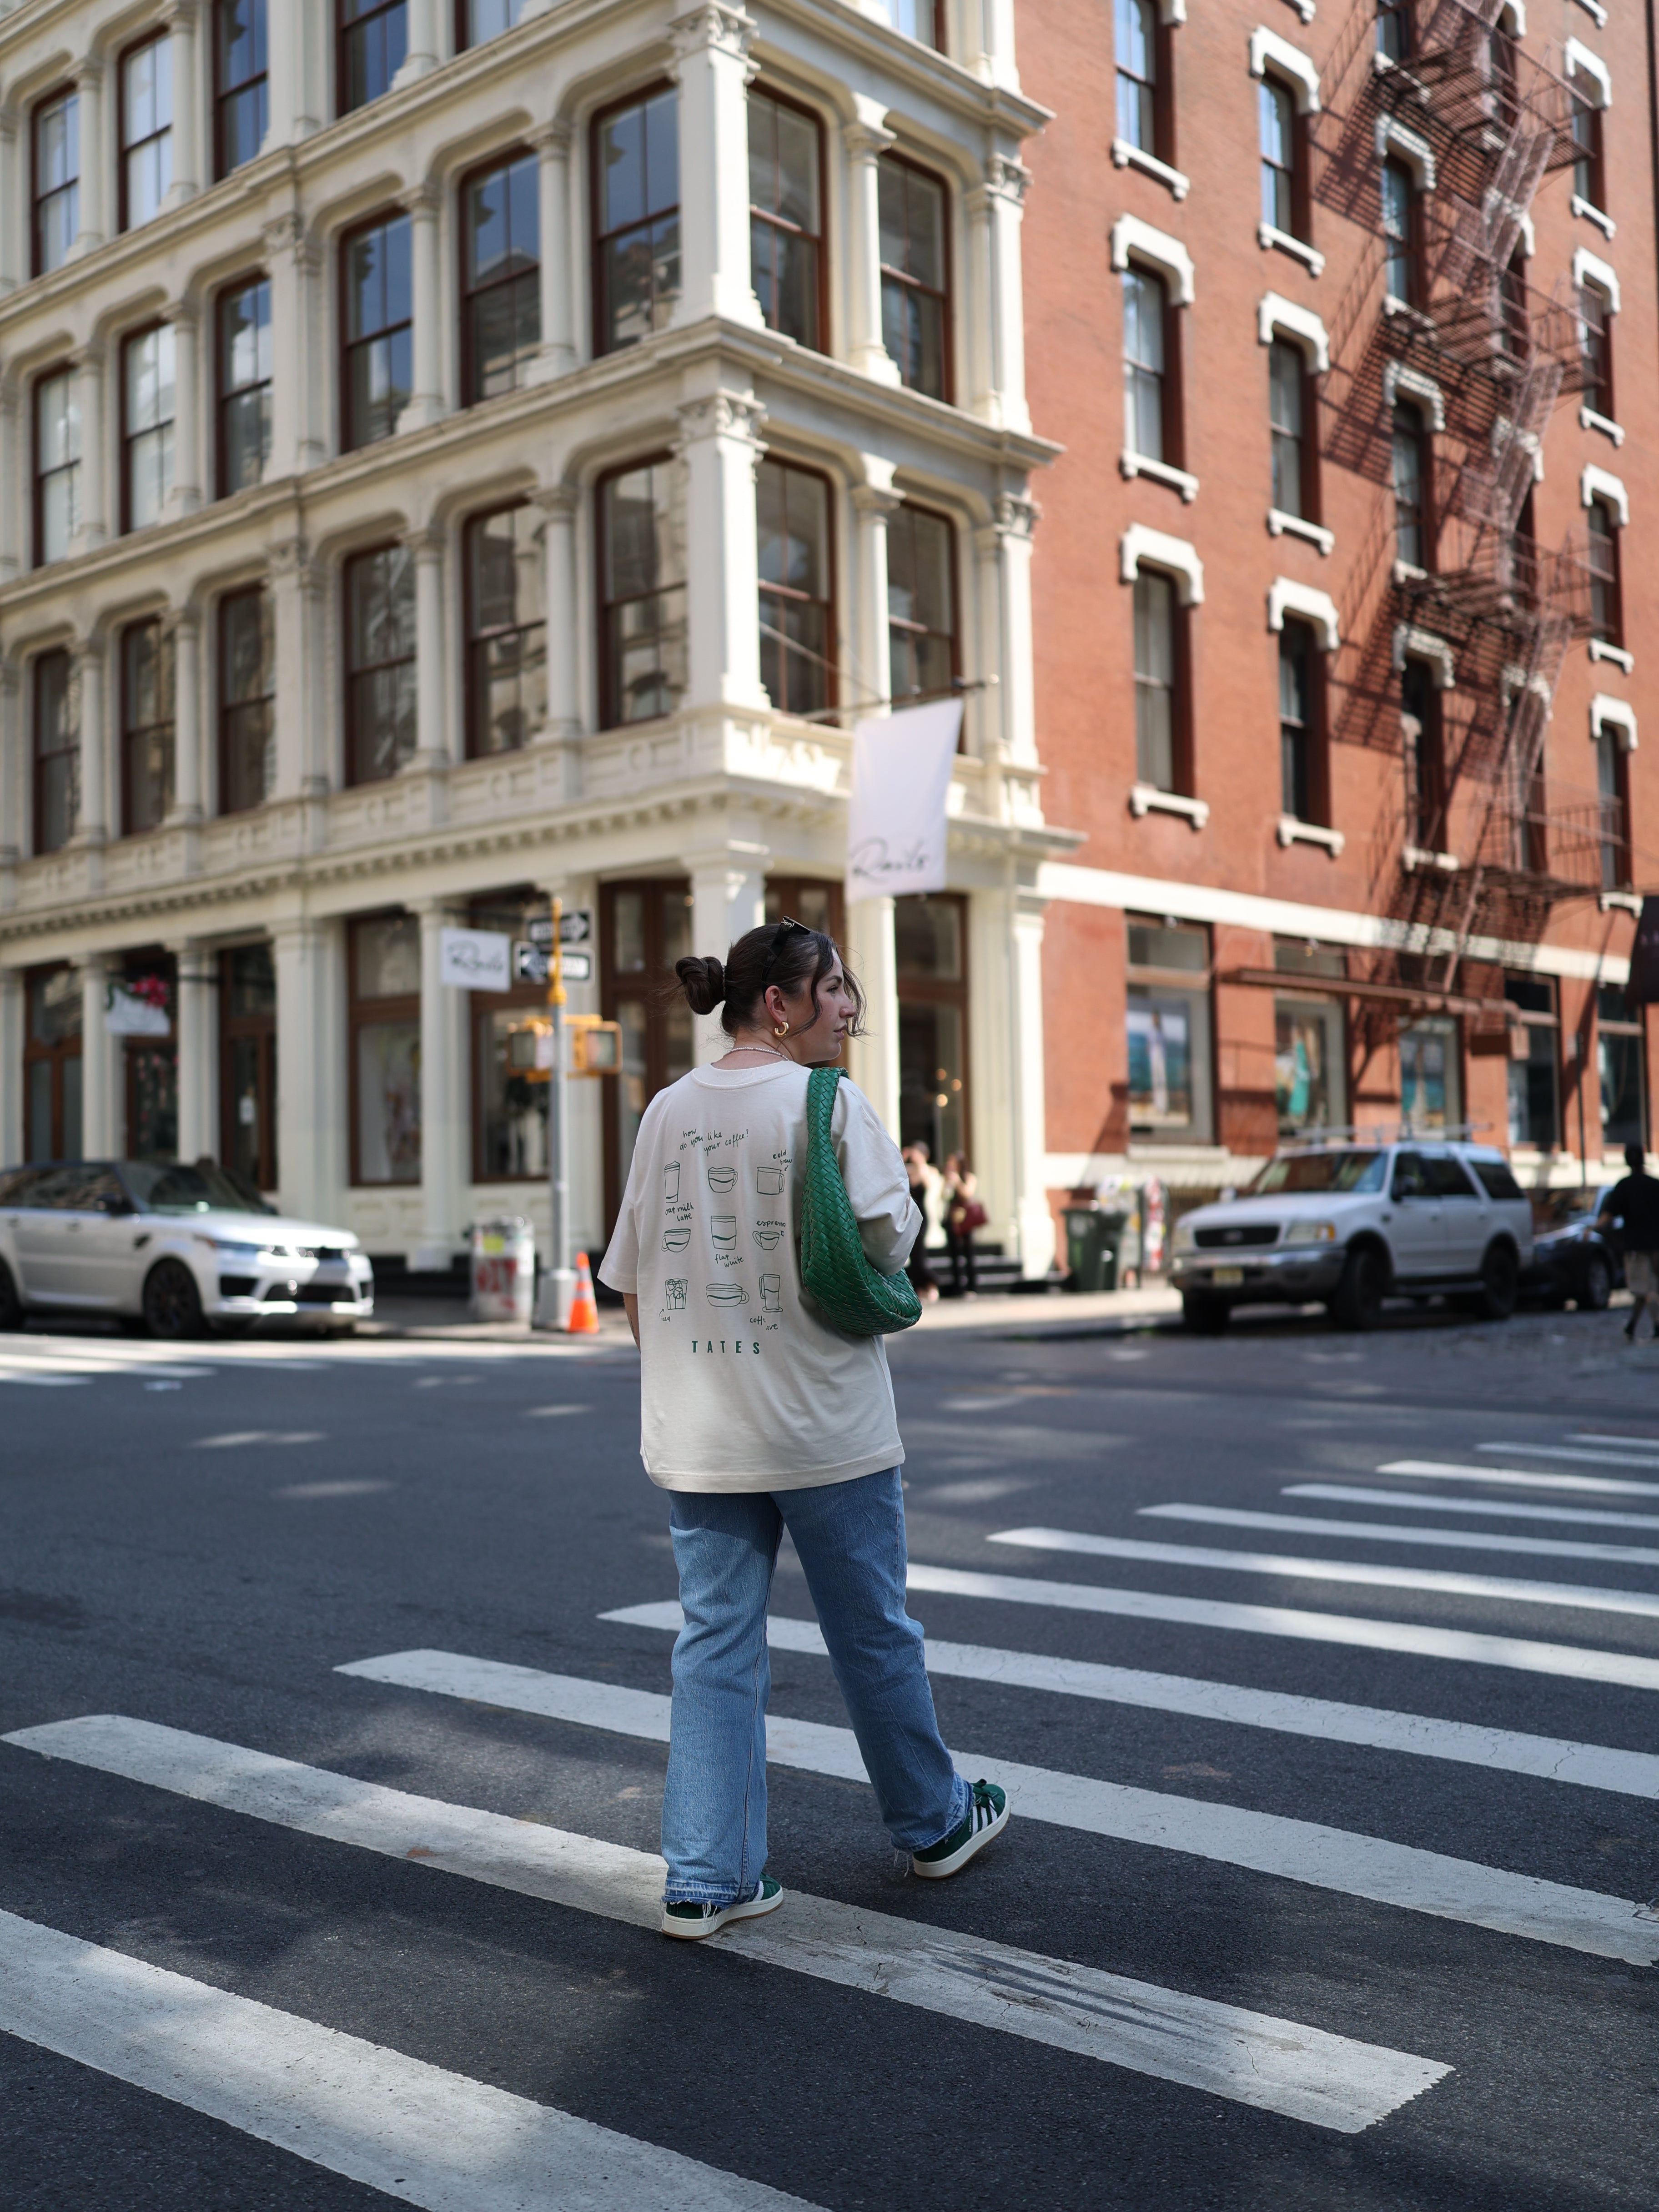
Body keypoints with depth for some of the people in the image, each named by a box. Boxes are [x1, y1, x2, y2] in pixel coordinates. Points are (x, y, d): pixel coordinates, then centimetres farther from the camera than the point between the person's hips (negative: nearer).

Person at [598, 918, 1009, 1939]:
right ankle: (934, 1823, 32)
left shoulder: (668, 1111, 6)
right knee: (875, 1634, 13)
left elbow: (632, 1280, 9)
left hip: (699, 1434, 5)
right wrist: (902, 1187, 5)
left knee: (715, 1645, 9)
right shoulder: (829, 1102, -12)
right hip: (826, 1430, -4)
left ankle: (708, 1877, 11)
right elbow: (887, 1243, -15)